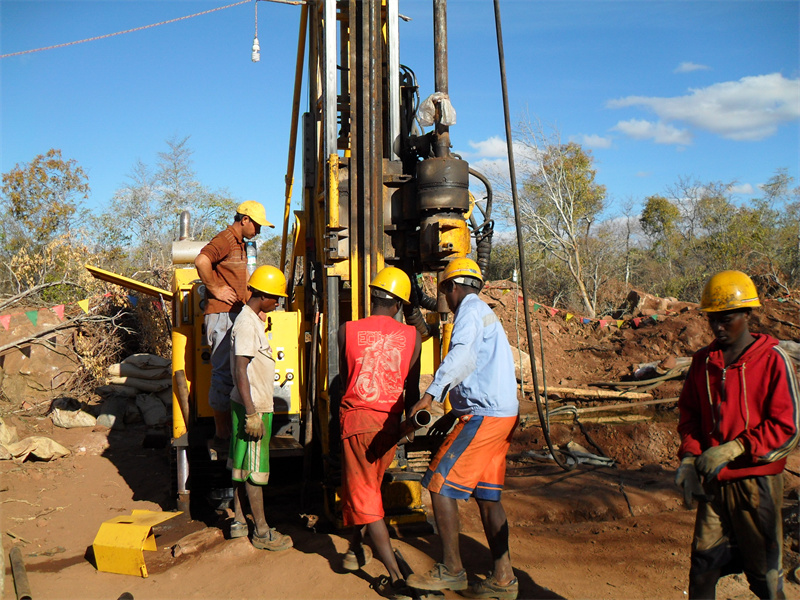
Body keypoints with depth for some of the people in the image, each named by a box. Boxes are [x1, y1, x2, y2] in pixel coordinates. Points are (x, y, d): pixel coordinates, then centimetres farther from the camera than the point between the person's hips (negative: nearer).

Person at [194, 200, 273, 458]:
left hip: (236, 315, 10)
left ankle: (228, 432, 24)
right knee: (223, 374, -8)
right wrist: (216, 289, -20)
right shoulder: (225, 239, -11)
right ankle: (221, 439, -2)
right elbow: (201, 261, -30)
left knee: (233, 375, 14)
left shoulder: (240, 244, 21)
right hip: (222, 315, -10)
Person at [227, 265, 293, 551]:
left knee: (243, 466, 16)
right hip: (253, 408, -10)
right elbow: (240, 370, -22)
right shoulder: (247, 323, -18)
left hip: (255, 406, 10)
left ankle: (238, 522, 26)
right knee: (254, 470, -1)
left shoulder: (253, 320, 12)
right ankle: (262, 533, 8)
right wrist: (252, 413, -23)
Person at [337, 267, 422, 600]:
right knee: (370, 485, 24)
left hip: (357, 417, -3)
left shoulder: (347, 331, -3)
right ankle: (356, 549, 42)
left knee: (363, 494, 1)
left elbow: (344, 378, 10)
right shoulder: (412, 336, -1)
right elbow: (412, 390, 7)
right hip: (390, 421, 3)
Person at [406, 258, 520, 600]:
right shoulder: (487, 315, 25)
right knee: (487, 494, 10)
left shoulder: (470, 311, -6)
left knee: (439, 483, -4)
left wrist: (431, 394, -39)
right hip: (501, 414, 10)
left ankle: (451, 570, 2)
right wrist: (454, 415, 32)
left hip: (482, 417, -10)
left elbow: (463, 355, -28)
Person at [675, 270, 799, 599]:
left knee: (765, 572, 7)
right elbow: (689, 414, 14)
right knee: (703, 563, 8)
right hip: (712, 482, 4)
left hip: (756, 482, -4)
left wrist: (735, 448, -19)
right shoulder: (702, 361, 6)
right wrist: (689, 458, 0)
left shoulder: (773, 360, -9)